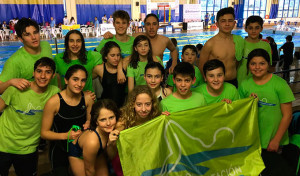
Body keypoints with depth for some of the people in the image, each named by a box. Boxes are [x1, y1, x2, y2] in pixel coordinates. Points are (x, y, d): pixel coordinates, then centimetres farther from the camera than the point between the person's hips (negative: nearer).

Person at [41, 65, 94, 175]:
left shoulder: (88, 98, -8)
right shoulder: (54, 102, -18)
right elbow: (44, 133, -11)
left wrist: (89, 124, -12)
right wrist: (66, 135, -24)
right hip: (60, 151, -4)